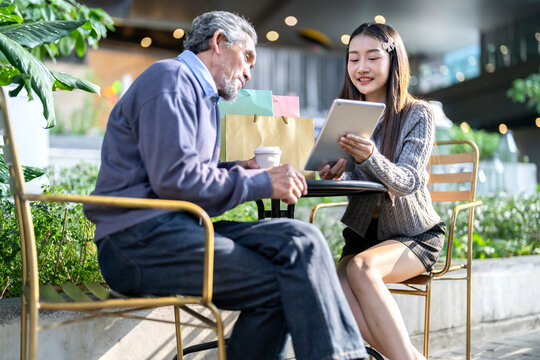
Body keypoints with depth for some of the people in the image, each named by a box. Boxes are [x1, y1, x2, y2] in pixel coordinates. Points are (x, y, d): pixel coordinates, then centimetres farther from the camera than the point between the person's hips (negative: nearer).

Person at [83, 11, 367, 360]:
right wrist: (260, 183, -13)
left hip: (176, 227, 9)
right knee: (277, 285, -24)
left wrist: (235, 171, 10)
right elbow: (174, 177, -18)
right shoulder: (171, 78, -5)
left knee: (300, 240, -12)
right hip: (139, 239, -9)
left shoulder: (201, 94, 28)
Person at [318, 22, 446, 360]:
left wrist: (369, 157, -39)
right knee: (339, 292, -26)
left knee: (361, 268, -33)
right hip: (362, 232, 4)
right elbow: (355, 180, 2)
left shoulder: (418, 114, -7)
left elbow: (408, 182, -19)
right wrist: (337, 174, -24)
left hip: (416, 235, -4)